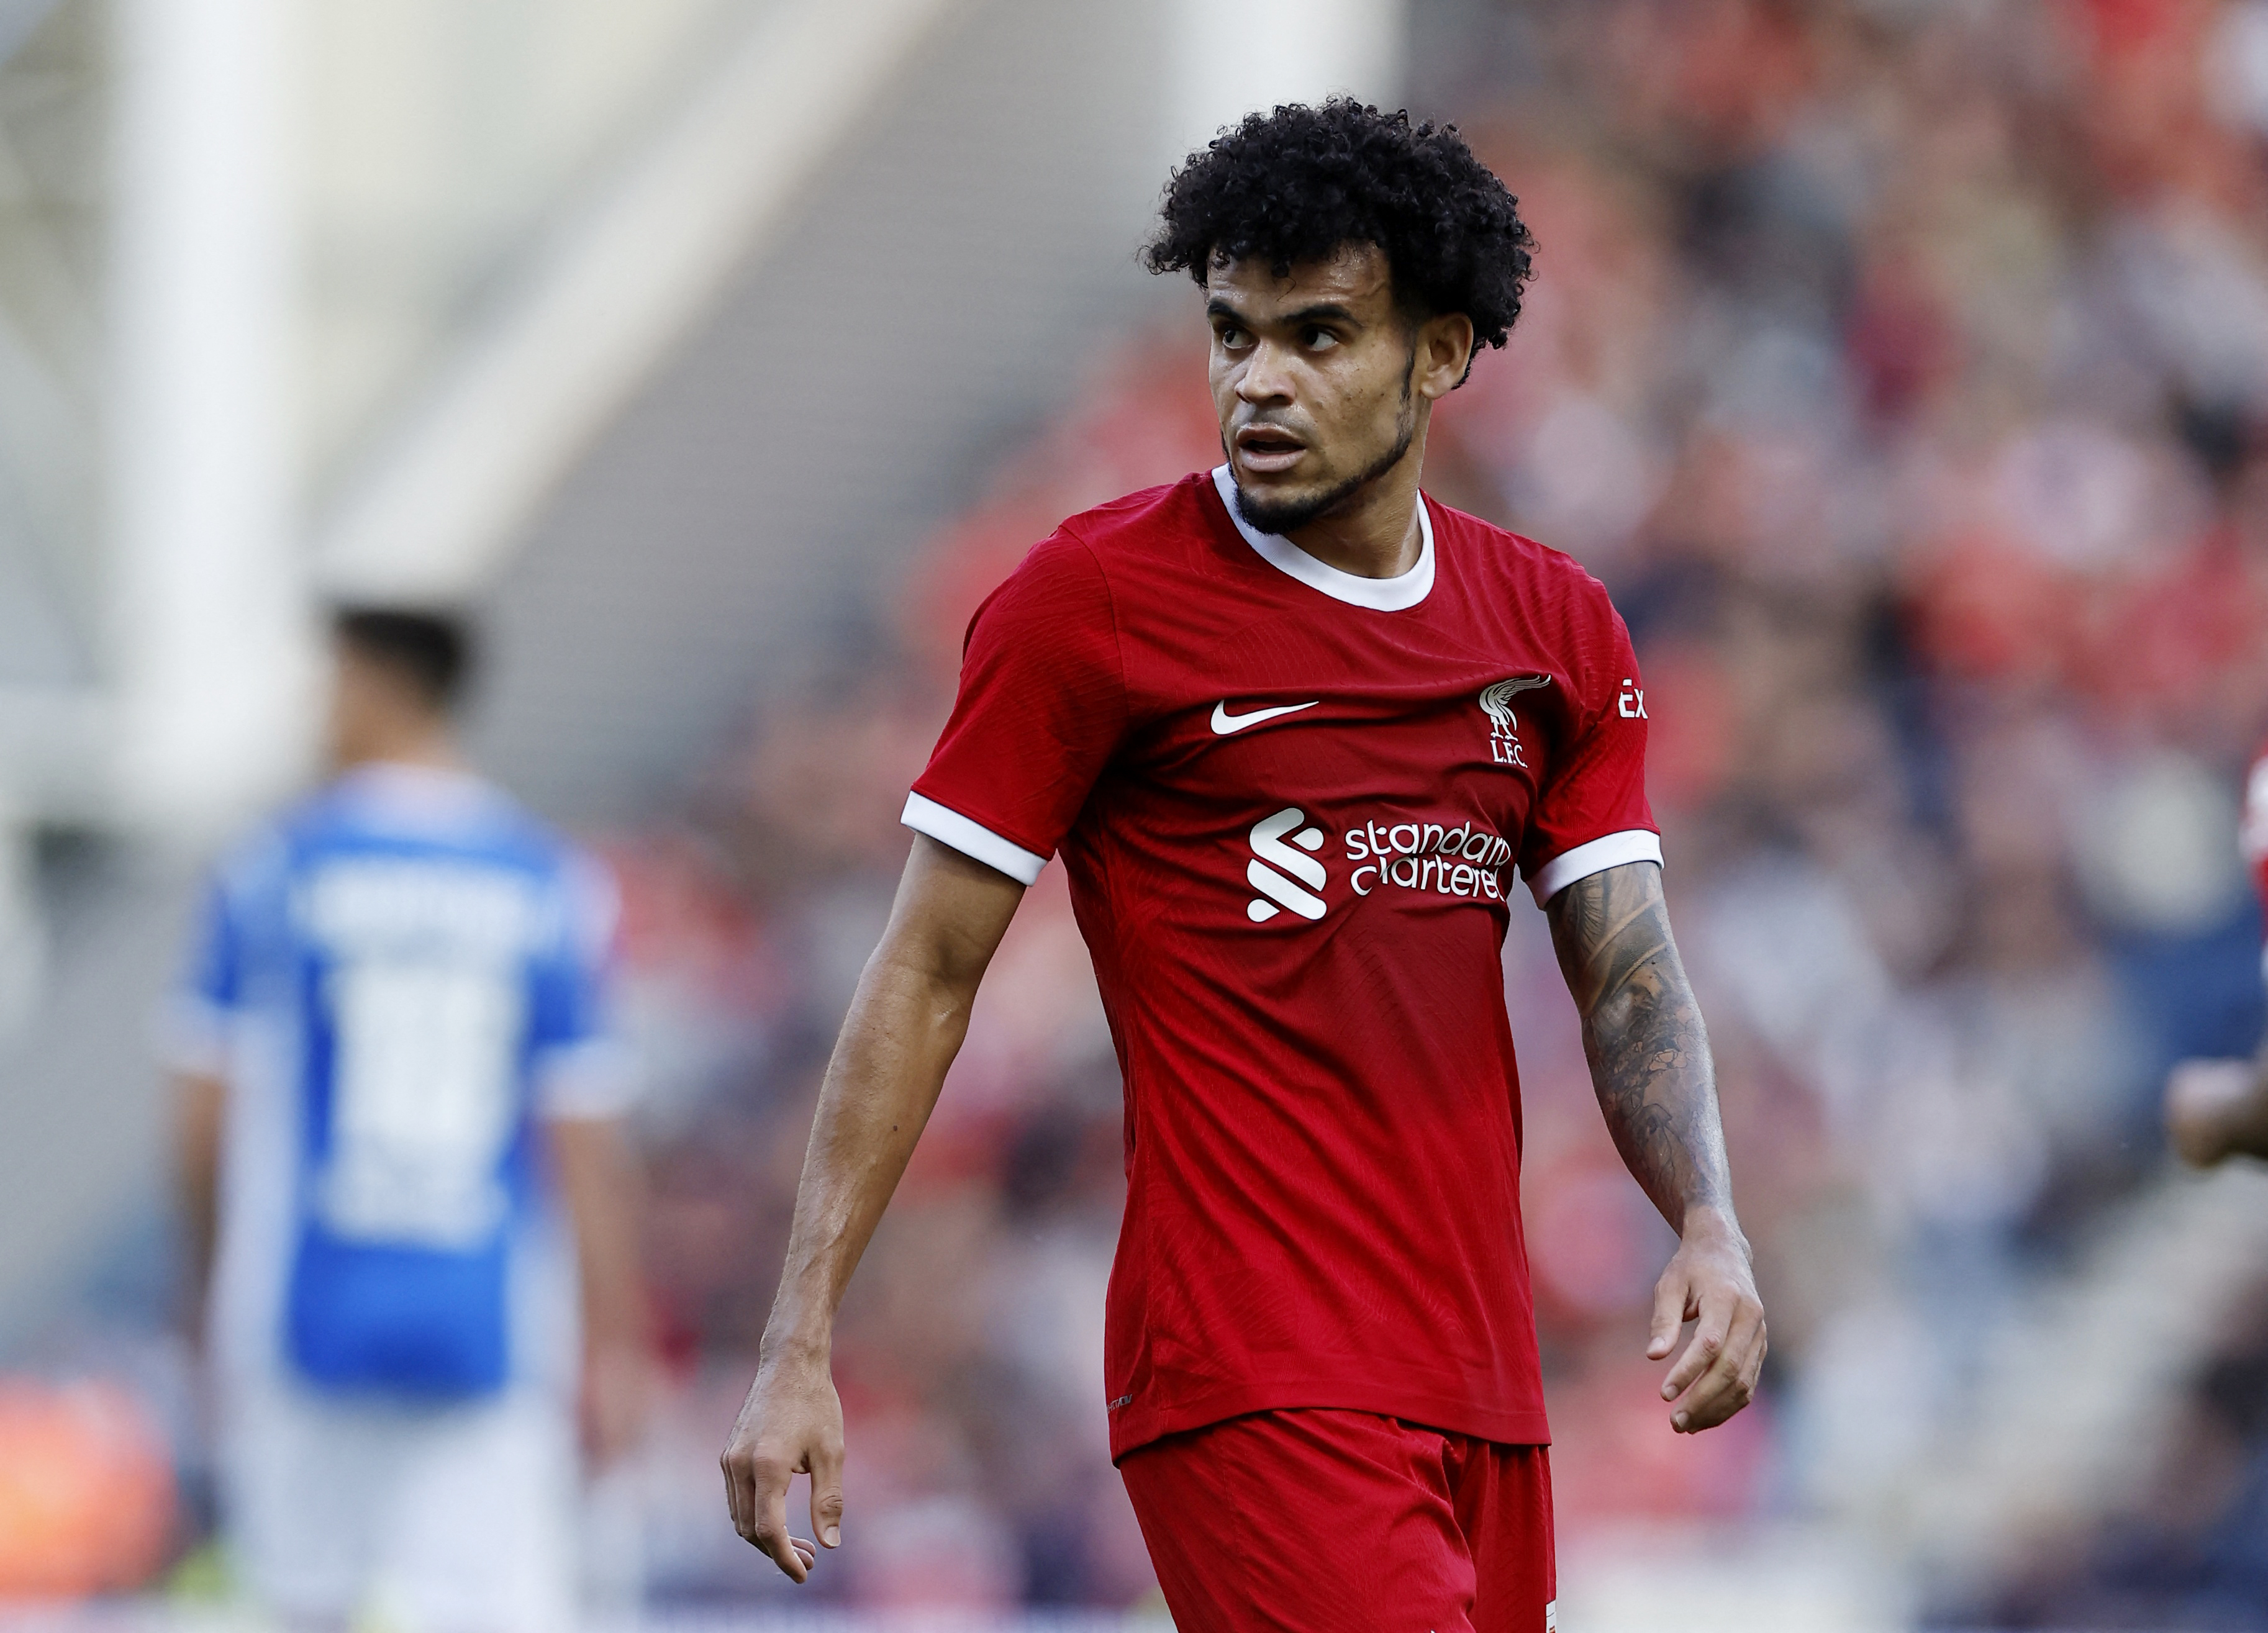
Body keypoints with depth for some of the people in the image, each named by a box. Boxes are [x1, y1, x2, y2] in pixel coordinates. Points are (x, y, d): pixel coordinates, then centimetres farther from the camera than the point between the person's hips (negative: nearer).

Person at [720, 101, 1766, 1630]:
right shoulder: (1094, 601, -3)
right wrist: (798, 1347, -5)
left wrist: (1709, 1223, -9)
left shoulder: (1560, 629, 11)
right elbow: (927, 975, -1)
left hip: (1486, 1388, 6)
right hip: (1249, 1379, -6)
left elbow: (1632, 978, 11)